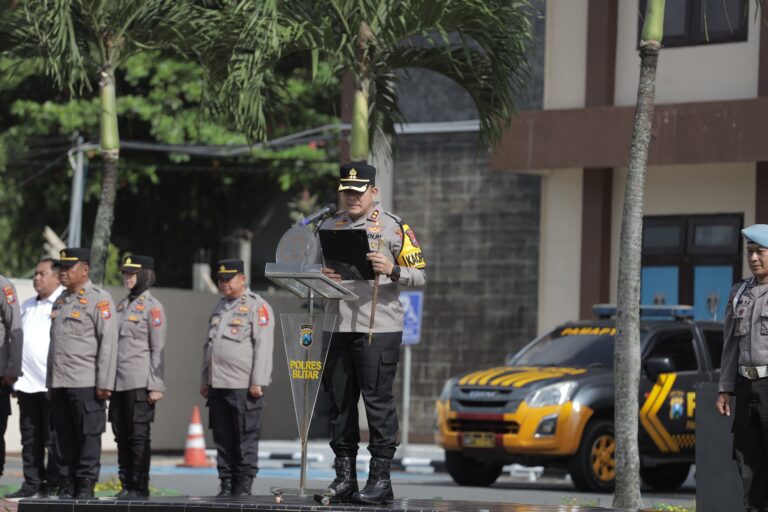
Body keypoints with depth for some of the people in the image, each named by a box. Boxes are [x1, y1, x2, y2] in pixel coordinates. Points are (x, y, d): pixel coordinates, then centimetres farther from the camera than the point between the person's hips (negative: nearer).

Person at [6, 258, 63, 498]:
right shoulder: (27, 306, 20)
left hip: (52, 384, -7)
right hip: (26, 383, 7)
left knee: (53, 438, -3)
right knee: (30, 438, 8)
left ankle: (53, 485, 0)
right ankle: (32, 485, 11)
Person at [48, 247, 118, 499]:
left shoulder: (99, 300, -5)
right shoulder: (61, 301, 18)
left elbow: (108, 343, -10)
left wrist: (105, 383, -15)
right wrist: (50, 380, 18)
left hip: (86, 383, -7)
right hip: (59, 383, 7)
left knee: (88, 437, -4)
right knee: (63, 438, 7)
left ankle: (86, 486, 0)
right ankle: (66, 487, 12)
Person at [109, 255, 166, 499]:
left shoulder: (152, 307, -6)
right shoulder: (122, 305, 15)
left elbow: (158, 349, -9)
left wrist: (156, 386, -14)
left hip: (139, 382, -7)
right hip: (118, 381, 7)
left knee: (138, 435, -5)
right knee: (121, 435, 7)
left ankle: (141, 486, 0)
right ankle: (127, 485, 12)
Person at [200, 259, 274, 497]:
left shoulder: (257, 306, -3)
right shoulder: (220, 308, 21)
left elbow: (263, 347, -10)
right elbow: (209, 346, 26)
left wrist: (258, 382, -16)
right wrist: (204, 380, 20)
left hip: (243, 386, -7)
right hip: (218, 385, 7)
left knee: (246, 439, -4)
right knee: (223, 439, 7)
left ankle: (244, 485, -2)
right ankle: (226, 484, 11)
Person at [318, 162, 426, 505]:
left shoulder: (393, 227, 1)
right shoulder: (329, 227, 15)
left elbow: (420, 276, 0)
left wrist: (392, 270, -20)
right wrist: (323, 277, -1)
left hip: (379, 328, -5)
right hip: (338, 327, 5)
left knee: (378, 400, -5)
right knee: (339, 400, 6)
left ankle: (381, 478, -2)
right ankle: (344, 476, 12)